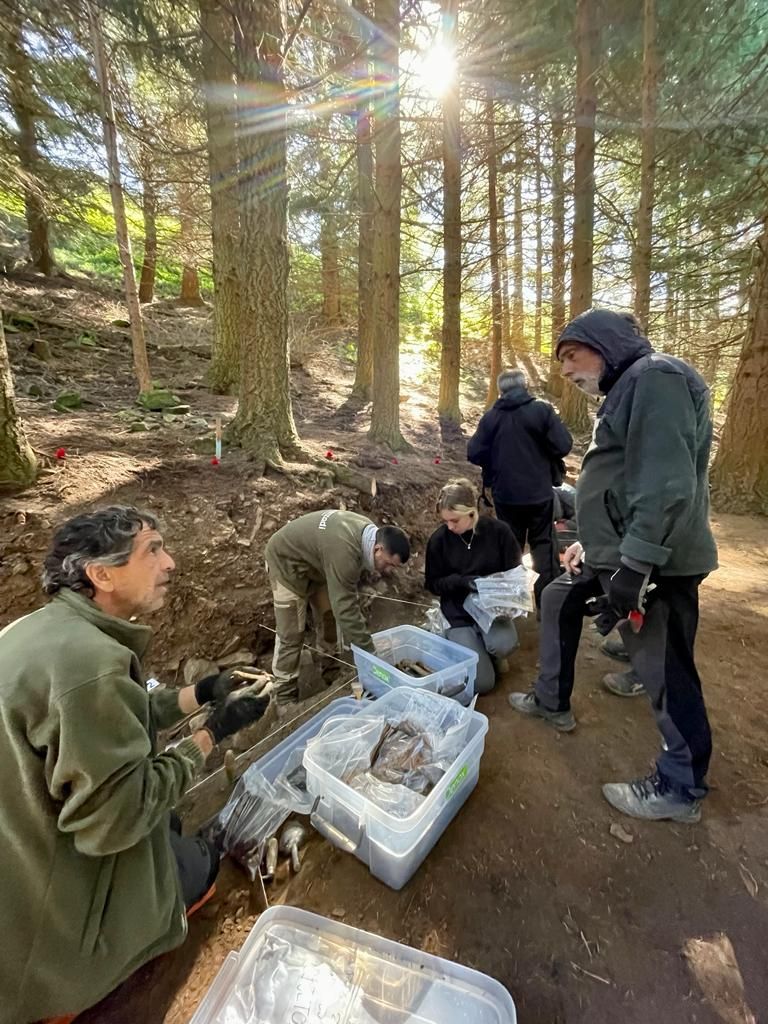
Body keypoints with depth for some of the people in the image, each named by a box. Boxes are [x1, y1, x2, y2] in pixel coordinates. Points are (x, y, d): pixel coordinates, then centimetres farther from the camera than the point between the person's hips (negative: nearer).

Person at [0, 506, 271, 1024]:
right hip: (44, 895, -8)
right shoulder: (89, 660, -36)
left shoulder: (44, 627, -4)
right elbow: (113, 818, -29)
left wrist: (198, 695, 1)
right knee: (199, 863, 14)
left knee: (170, 825, 25)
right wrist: (210, 736, -19)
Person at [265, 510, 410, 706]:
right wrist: (370, 652, -32)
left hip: (314, 561, 9)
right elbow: (345, 607, -38)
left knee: (330, 618, 13)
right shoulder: (344, 551, -40)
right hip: (287, 563, -8)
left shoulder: (367, 532, -12)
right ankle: (285, 697, 12)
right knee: (291, 634, -3)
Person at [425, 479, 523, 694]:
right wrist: (461, 581, -21)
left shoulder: (499, 531, -12)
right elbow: (433, 584, -3)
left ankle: (492, 652, 6)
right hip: (459, 613, 0)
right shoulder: (439, 539, -11)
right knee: (482, 683, -11)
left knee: (503, 644, -33)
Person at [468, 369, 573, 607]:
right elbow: (563, 446, -12)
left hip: (505, 494, 3)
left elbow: (474, 453, -4)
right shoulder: (542, 410, -9)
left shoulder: (490, 416, -2)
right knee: (544, 547, 10)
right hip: (539, 493, -2)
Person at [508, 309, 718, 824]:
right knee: (558, 599, 21)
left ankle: (680, 789, 22)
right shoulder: (628, 388, 19)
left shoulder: (657, 377, -13)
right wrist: (593, 541, 21)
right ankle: (553, 702, 36)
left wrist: (635, 564, -25)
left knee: (665, 671, 1)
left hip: (652, 562, -11)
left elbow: (667, 484, -24)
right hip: (618, 553, 11)